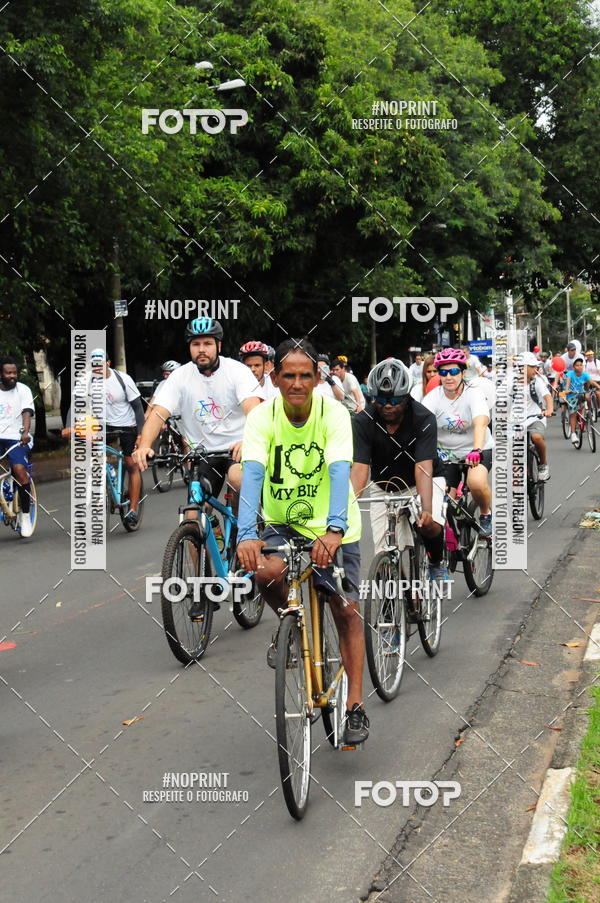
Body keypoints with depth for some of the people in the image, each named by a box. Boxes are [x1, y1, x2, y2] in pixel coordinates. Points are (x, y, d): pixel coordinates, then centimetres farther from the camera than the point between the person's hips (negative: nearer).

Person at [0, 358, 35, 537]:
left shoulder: (23, 390, 5)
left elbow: (27, 413, -7)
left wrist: (25, 432, -25)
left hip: (16, 437, -2)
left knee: (19, 469, -26)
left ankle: (25, 514, -11)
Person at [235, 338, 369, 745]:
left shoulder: (334, 413, -18)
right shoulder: (262, 417, -16)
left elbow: (339, 470, -32)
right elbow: (252, 474, -28)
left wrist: (334, 528, -48)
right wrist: (246, 535, -43)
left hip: (334, 526, -1)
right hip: (281, 521, 1)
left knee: (347, 609, -4)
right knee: (266, 571, -28)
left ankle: (356, 705, 9)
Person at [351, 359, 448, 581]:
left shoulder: (424, 419, -27)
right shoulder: (363, 421, -23)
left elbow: (423, 468, -36)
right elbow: (359, 469, -31)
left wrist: (427, 510, -52)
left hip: (421, 482, -2)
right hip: (384, 486, 2)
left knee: (431, 526, -28)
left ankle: (437, 565, 3)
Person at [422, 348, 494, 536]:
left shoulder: (474, 394, -18)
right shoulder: (433, 397, -12)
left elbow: (480, 423, -35)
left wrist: (476, 450, -54)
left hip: (477, 450, -3)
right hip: (447, 453, 3)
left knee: (476, 482, -31)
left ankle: (486, 514, -2)